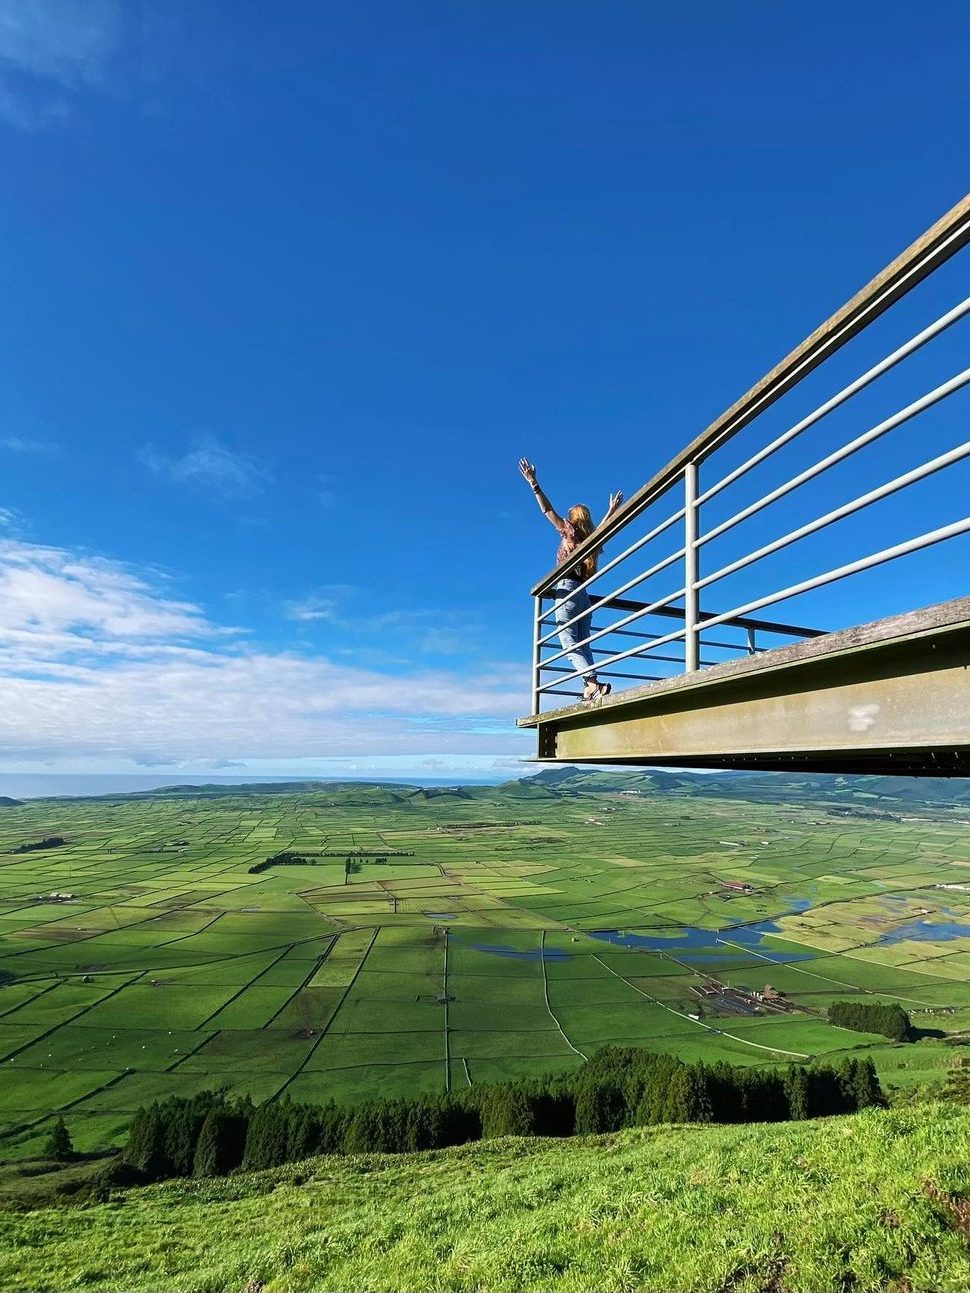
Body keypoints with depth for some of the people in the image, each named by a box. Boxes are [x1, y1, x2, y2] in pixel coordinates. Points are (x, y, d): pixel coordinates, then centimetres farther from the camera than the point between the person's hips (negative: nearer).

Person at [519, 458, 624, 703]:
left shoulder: (570, 532, 1)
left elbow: (547, 510, -2)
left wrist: (533, 484, 1)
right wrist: (612, 509, 56)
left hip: (567, 590, -7)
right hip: (584, 595, 7)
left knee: (570, 643, -12)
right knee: (582, 644, 5)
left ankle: (592, 683, -28)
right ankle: (591, 687, -8)